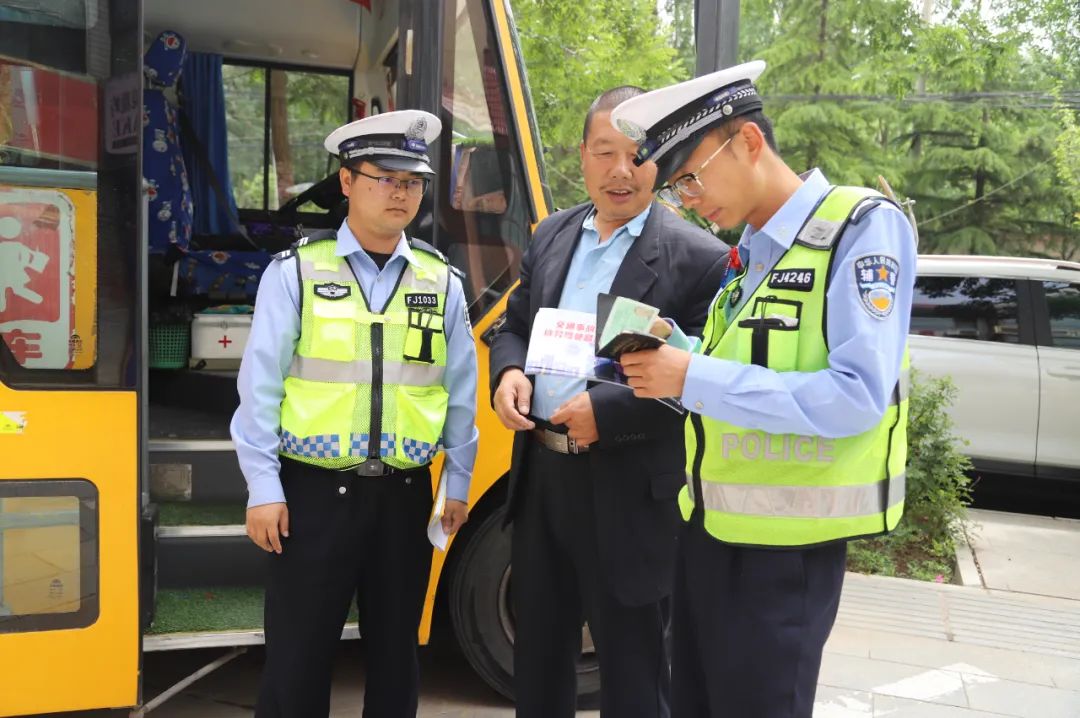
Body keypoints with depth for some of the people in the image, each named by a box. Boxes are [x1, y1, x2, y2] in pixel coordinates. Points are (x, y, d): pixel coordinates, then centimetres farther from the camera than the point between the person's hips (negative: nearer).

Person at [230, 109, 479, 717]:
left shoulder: (442, 281, 5)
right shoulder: (297, 270, -5)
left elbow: (460, 391, 8)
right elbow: (261, 383, -6)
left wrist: (458, 482, 8)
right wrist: (264, 489, -8)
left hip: (404, 495, 3)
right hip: (314, 492, -3)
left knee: (396, 655, 16)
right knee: (297, 659, 6)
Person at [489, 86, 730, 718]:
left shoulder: (698, 257, -11)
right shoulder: (552, 235, 9)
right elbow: (515, 327, 17)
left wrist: (608, 411, -23)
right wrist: (508, 373, -5)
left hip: (627, 495, -6)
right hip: (540, 475, 6)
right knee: (538, 655, 22)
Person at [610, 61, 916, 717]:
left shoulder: (861, 227, -13)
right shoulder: (745, 252, 10)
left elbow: (859, 396, -23)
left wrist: (695, 379, -23)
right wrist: (669, 364, -4)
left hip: (783, 543, -8)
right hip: (709, 525, 8)